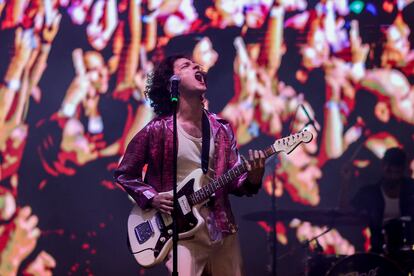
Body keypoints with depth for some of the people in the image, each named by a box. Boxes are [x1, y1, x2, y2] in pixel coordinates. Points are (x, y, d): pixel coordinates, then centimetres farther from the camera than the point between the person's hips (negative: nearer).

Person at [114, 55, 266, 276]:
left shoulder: (222, 129, 8)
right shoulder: (157, 130, -6)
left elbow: (234, 182, 8)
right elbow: (124, 173, 4)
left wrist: (253, 176, -12)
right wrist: (151, 198, -9)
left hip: (222, 229, 5)